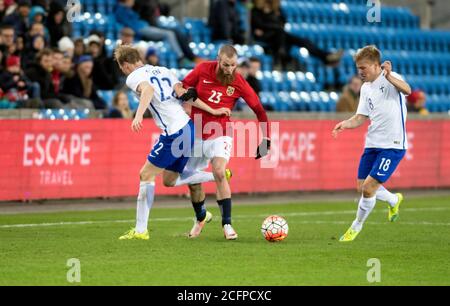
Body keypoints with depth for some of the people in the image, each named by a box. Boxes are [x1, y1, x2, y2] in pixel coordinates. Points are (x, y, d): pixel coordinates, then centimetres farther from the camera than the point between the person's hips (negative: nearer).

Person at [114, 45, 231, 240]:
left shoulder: (133, 77, -2)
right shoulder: (162, 70, 20)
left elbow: (148, 90, -26)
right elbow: (183, 93, 9)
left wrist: (139, 116, -40)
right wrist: (212, 112, 8)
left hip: (173, 134, -8)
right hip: (188, 127, 8)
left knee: (146, 175, 0)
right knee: (169, 180, 20)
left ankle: (140, 230, -4)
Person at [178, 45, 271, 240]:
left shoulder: (239, 83, -11)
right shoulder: (203, 70, -8)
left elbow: (259, 110, -3)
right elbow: (182, 86, 7)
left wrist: (266, 139, -7)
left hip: (220, 134, -3)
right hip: (195, 134, 3)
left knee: (219, 173, -25)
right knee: (192, 181, 10)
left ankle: (227, 224, -17)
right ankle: (201, 217, 39)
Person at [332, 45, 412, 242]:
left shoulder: (390, 79, -12)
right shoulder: (365, 88, 12)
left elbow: (407, 89, -35)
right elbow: (361, 118, 16)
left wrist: (389, 77, -54)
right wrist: (345, 124, -5)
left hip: (393, 145, -8)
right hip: (372, 144, 8)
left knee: (368, 188, -11)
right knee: (362, 187, 9)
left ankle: (356, 226, 11)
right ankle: (394, 200, 37)